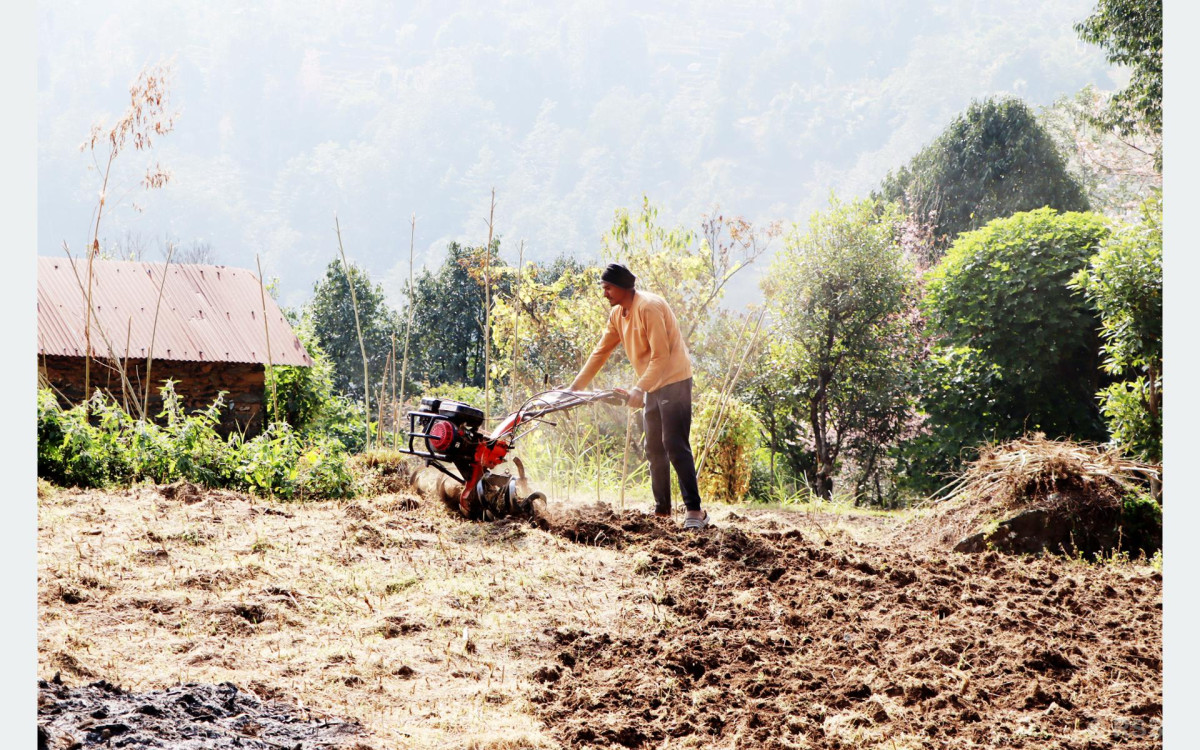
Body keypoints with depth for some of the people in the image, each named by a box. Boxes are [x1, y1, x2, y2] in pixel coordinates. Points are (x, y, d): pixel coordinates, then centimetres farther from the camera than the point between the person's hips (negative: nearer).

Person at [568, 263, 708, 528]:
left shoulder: (649, 307, -20)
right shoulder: (617, 315, 8)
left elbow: (661, 356, -24)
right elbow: (600, 353, 14)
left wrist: (639, 389, -29)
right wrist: (575, 387, 10)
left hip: (674, 381, -9)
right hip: (652, 387, 9)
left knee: (675, 446, -15)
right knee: (654, 449, 10)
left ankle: (694, 511, -17)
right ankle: (661, 509, 15)